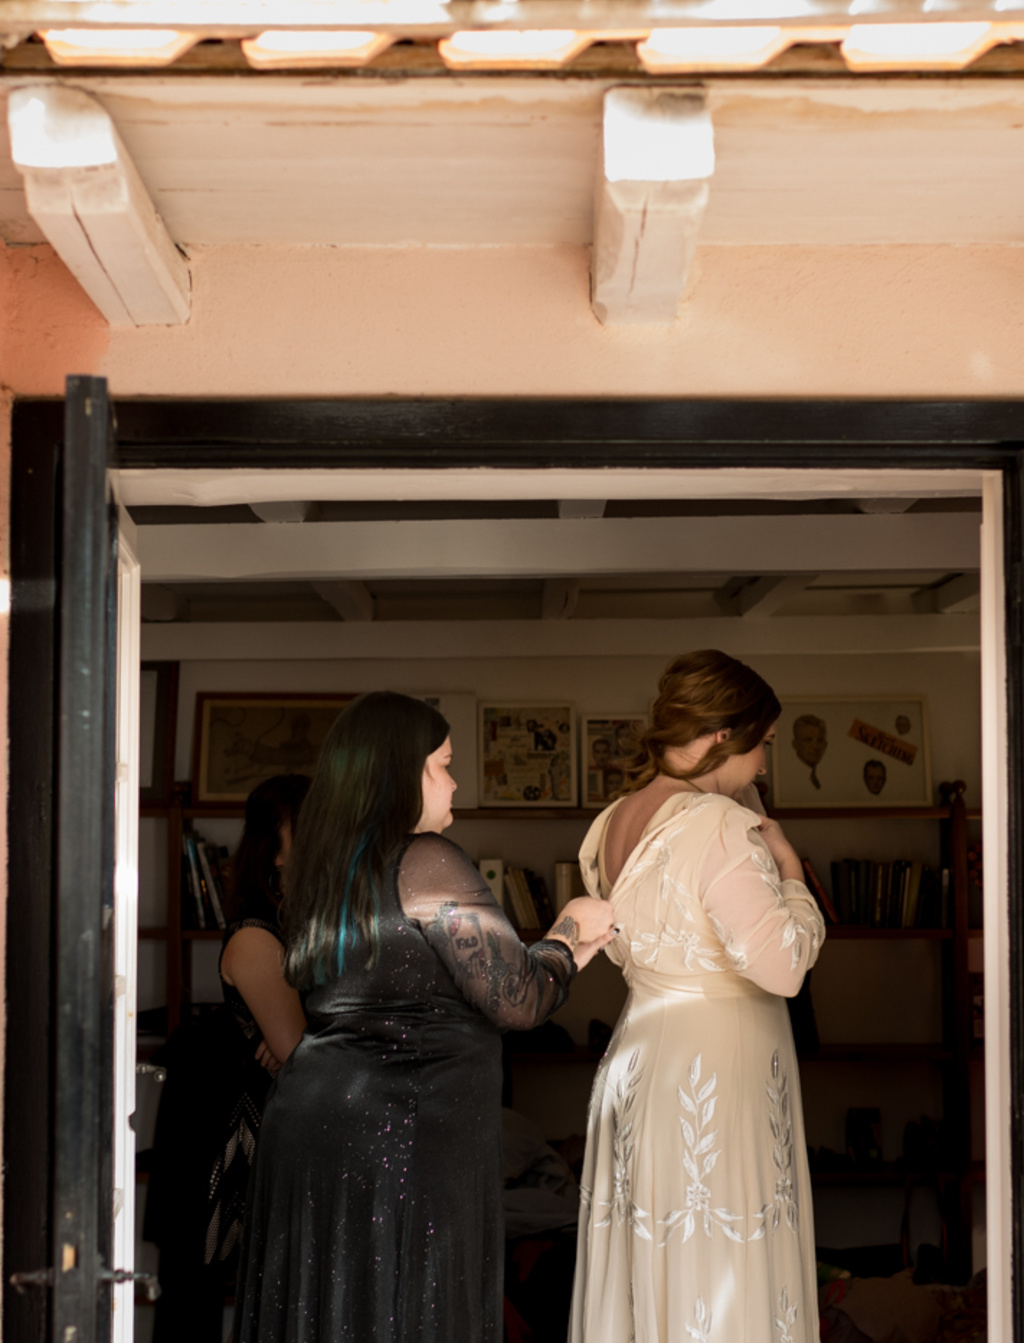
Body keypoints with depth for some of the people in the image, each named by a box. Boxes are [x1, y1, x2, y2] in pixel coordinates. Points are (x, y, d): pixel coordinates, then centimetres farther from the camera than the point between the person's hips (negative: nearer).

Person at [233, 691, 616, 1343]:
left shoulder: (326, 869, 12)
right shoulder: (428, 863, -13)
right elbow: (519, 1001, -13)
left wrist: (569, 949, 20)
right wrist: (569, 929, 7)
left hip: (311, 1114, 8)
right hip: (405, 1135, -8)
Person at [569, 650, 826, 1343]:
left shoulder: (613, 824, 7)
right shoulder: (723, 827, -19)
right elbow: (782, 966, -23)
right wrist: (790, 871, -6)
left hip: (636, 1053, 8)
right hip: (721, 1063, -8)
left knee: (646, 1264, 15)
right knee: (723, 1282, 1)